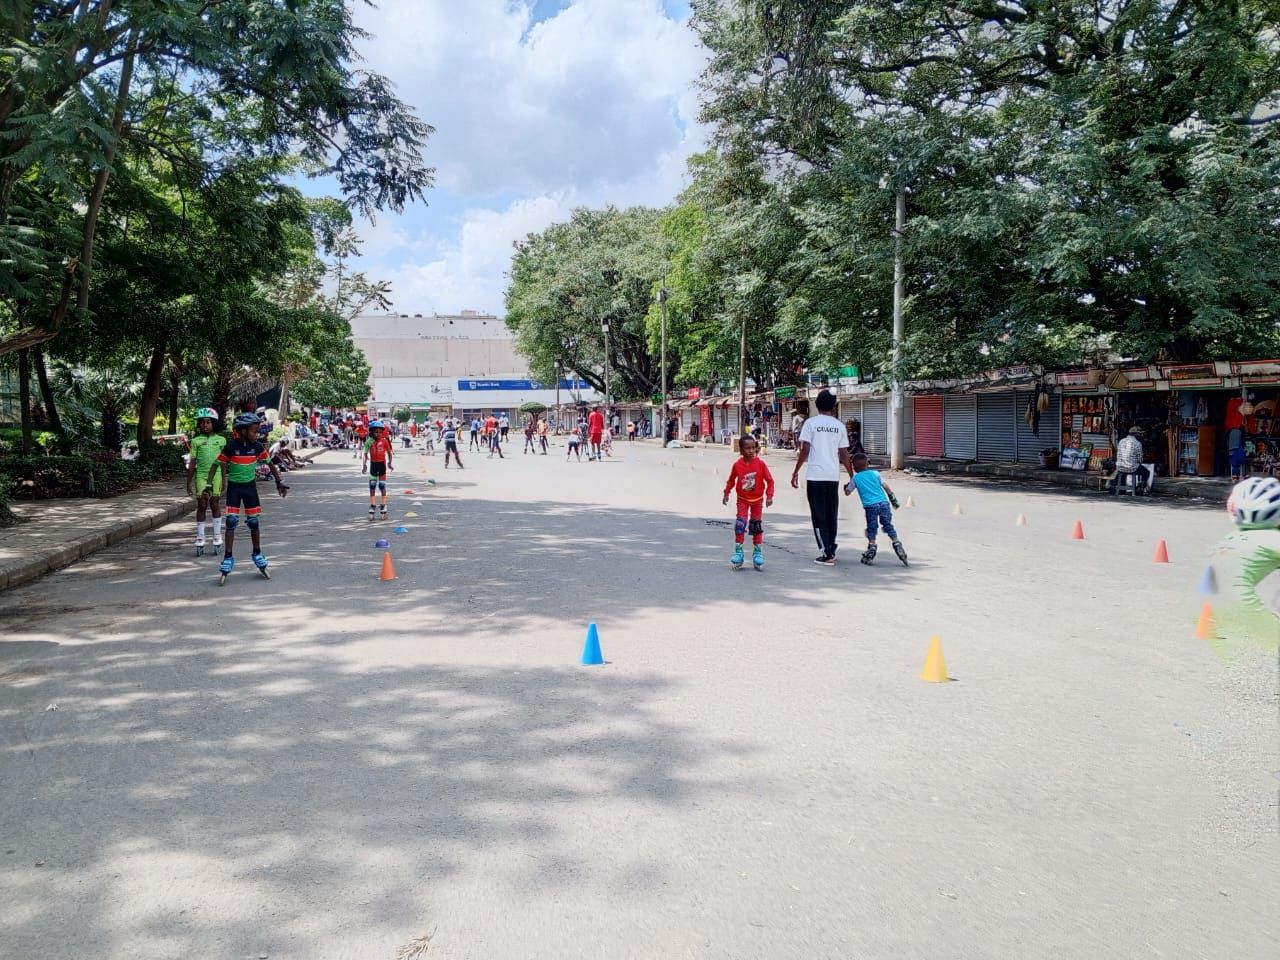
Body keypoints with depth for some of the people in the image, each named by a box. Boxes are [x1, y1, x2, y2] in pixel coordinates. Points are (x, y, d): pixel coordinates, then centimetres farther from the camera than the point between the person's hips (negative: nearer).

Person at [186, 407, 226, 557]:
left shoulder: (221, 440, 4)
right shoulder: (196, 441, 1)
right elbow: (192, 463, 4)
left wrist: (224, 480, 10)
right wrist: (189, 483, 3)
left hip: (216, 476, 1)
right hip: (201, 476, -1)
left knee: (215, 504, 6)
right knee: (201, 506, 2)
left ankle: (217, 536, 15)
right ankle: (200, 539, 8)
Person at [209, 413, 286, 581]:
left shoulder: (257, 446, -6)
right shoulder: (230, 446, -15)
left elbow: (270, 463, 6)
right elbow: (216, 465, -8)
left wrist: (279, 482, 3)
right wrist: (208, 484, -14)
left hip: (250, 486, 3)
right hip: (234, 486, -3)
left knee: (253, 522, 6)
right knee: (231, 521, -8)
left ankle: (257, 554, 21)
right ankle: (228, 558, -1)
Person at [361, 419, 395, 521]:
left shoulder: (384, 441, -5)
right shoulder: (369, 442, -4)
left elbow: (389, 452, 3)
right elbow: (365, 454, -2)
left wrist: (389, 463, -7)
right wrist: (364, 465, -14)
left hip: (382, 464, -1)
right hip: (373, 465, 1)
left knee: (382, 487, 2)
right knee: (372, 487, 4)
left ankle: (384, 510, 9)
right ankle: (371, 512, 8)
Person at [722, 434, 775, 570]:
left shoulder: (760, 463, -15)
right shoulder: (737, 465, -11)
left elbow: (769, 480, -10)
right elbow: (731, 480, 5)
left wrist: (769, 496, -16)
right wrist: (726, 493, 2)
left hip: (757, 499, 0)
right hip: (742, 499, 0)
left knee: (757, 525, 5)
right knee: (740, 524, -8)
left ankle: (758, 552, 14)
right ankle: (738, 551, 0)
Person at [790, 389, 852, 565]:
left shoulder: (811, 423, -3)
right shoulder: (839, 426, 7)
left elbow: (805, 450, -8)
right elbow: (844, 454, 7)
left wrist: (796, 472, 0)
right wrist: (852, 476, 16)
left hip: (815, 476, -4)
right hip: (833, 476, 4)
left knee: (819, 515, 1)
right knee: (832, 515, 14)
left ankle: (826, 554, -3)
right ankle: (831, 550, 20)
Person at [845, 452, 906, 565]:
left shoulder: (855, 478, 9)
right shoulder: (875, 473, 14)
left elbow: (847, 493, 16)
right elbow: (886, 486, 10)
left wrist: (846, 486, 37)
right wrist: (893, 498, 18)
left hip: (870, 505, -2)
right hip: (884, 502, 2)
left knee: (871, 528, 5)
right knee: (888, 525, 10)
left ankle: (871, 550, 1)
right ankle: (897, 543, 0)